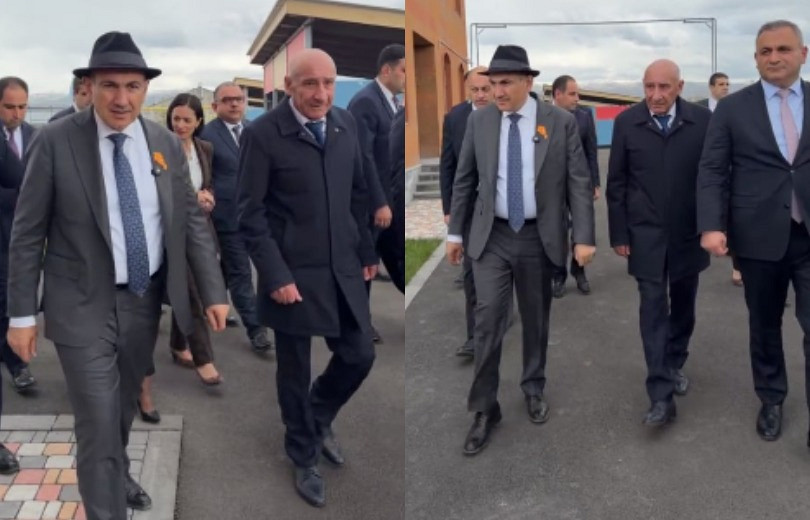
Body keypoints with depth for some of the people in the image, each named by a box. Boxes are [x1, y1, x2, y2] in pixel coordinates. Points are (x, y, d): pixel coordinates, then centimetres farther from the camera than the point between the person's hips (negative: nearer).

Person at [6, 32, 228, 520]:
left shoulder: (167, 143, 0)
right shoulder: (56, 141, -11)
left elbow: (192, 220, 4)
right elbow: (27, 233, -7)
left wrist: (214, 292, -2)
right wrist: (22, 314, -7)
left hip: (146, 300, 4)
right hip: (84, 307, -4)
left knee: (125, 408, 23)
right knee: (99, 425, -2)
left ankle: (117, 476, 49)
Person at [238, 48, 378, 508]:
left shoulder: (347, 124, 3)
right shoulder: (263, 134, -13)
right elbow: (251, 214, -12)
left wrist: (368, 251, 12)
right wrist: (276, 275, -16)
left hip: (344, 268, 5)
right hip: (294, 273, -5)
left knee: (360, 355, 10)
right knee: (294, 371, 9)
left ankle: (319, 418, 41)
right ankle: (305, 460, 32)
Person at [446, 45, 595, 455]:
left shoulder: (561, 122, -5)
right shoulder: (479, 121, 0)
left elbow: (579, 182, -5)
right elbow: (464, 180, 7)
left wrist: (584, 237, -12)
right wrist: (455, 231, 8)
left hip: (539, 238, 0)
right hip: (492, 237, 1)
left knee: (536, 320, 12)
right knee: (488, 320, -5)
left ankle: (534, 388, 34)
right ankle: (485, 409, 6)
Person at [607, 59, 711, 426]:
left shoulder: (702, 119, -4)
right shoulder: (626, 122, -4)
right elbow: (616, 182, -1)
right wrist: (619, 233, -2)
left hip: (689, 232, 2)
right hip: (646, 234, -1)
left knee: (682, 305, 15)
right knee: (653, 307, -5)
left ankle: (675, 364, 36)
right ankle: (661, 395, -5)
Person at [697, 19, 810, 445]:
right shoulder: (732, 108, 2)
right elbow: (712, 171, -2)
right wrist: (712, 226, -15)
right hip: (759, 236, 0)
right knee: (764, 326, 14)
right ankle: (771, 401, 33)